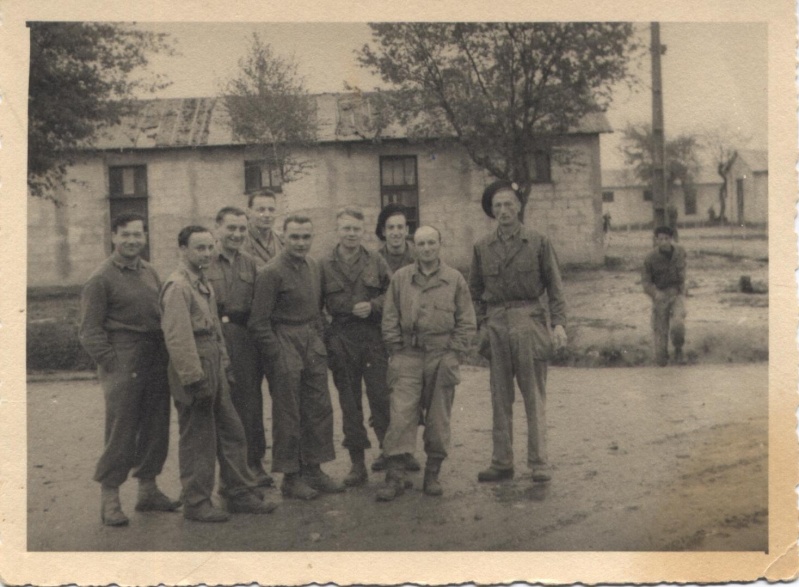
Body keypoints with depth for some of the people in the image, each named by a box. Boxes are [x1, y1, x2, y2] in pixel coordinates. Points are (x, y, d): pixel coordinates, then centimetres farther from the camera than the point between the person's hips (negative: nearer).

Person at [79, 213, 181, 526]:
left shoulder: (150, 273, 13)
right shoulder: (100, 279, -6)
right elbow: (90, 332, -8)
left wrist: (166, 358, 10)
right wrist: (114, 365, -14)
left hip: (156, 365, 7)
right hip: (124, 365, -6)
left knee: (156, 429, 12)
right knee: (120, 432, -4)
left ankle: (148, 490, 25)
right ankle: (109, 499, 8)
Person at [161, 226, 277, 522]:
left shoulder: (203, 284, 16)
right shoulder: (177, 286, -15)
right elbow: (178, 338, -21)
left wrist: (224, 364, 17)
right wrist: (195, 379, -21)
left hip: (213, 368, 9)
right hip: (193, 369, -9)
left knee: (232, 432, 13)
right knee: (197, 440, 1)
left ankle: (241, 494, 23)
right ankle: (196, 503, 14)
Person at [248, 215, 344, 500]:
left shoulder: (313, 266, 9)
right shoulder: (271, 273, -14)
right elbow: (258, 322, -14)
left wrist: (320, 342, 9)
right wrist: (278, 357, -14)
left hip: (312, 344, 7)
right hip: (285, 346, -7)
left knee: (320, 409, 10)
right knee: (287, 415, 2)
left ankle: (313, 470, 23)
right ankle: (290, 477, 14)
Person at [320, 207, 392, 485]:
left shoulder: (376, 262, 7)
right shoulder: (324, 266, 5)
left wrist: (373, 306, -9)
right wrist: (325, 333, -2)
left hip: (374, 339, 0)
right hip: (341, 343, 1)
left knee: (382, 398, -4)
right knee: (349, 404, 6)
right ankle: (357, 463, 15)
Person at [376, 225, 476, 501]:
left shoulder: (455, 280, 4)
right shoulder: (400, 278, 6)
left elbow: (466, 322, 5)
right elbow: (389, 318, 8)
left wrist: (454, 354, -3)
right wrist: (396, 349, -1)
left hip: (442, 357, 0)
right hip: (407, 357, 0)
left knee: (438, 419, 7)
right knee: (401, 415, -6)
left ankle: (432, 475, 19)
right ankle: (395, 476, 0)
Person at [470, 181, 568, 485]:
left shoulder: (539, 243, 3)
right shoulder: (482, 247, 9)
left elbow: (554, 286, 3)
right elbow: (475, 290, 14)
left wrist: (559, 323, -7)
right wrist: (480, 326, 5)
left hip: (529, 322, -2)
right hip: (496, 324, 3)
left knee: (534, 396, 1)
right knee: (500, 397, 7)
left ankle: (539, 462, 8)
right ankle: (501, 463, 14)